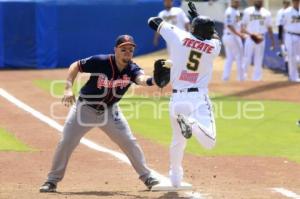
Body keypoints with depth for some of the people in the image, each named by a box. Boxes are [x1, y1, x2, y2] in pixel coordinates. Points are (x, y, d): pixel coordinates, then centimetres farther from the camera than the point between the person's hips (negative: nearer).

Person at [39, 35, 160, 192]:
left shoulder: (132, 69, -18)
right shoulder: (100, 62, -23)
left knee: (129, 142, -2)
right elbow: (75, 66, -13)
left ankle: (147, 177, 12)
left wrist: (152, 80, -64)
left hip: (109, 111, 2)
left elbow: (141, 78, -40)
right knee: (66, 142, -6)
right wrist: (68, 88, -25)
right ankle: (52, 180, 7)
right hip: (85, 108, -2)